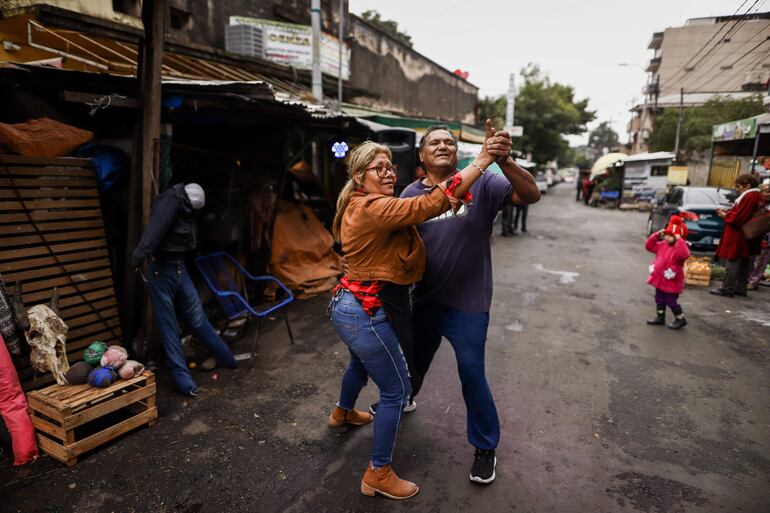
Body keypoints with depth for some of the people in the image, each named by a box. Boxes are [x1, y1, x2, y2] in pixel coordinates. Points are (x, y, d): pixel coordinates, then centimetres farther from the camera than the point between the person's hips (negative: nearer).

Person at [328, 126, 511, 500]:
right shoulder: (373, 208, -23)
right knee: (396, 389, 4)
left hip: (349, 306, 11)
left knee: (361, 364, 35)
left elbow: (416, 212, 11)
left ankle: (342, 413, 63)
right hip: (366, 313, -10)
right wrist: (482, 160, -31)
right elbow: (431, 204, -32)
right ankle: (378, 475, 19)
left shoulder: (361, 206, 10)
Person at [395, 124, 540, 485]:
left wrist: (503, 161, -37)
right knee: (415, 360, 25)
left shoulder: (481, 184, -10)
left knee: (472, 375, 7)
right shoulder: (412, 194, -2)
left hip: (467, 303, -3)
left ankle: (485, 448, 30)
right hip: (425, 299, 4)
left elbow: (531, 195, -20)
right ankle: (402, 399, 57)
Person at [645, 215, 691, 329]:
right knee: (659, 299, 17)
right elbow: (649, 246, 11)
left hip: (671, 282, -8)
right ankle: (660, 317, 30)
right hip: (660, 279, 8)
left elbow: (684, 255, -40)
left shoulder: (680, 248, -19)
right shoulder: (662, 245, 5)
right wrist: (656, 235, -1)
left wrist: (679, 240, -36)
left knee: (671, 301, 1)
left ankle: (680, 319, 18)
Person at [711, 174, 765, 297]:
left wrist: (725, 215, -4)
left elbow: (737, 217, -21)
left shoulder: (749, 197, -18)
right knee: (745, 262, 13)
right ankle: (741, 288, 20)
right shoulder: (758, 196, 13)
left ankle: (727, 288, -4)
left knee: (733, 262, -6)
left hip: (739, 236, -10)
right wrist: (727, 213, 7)